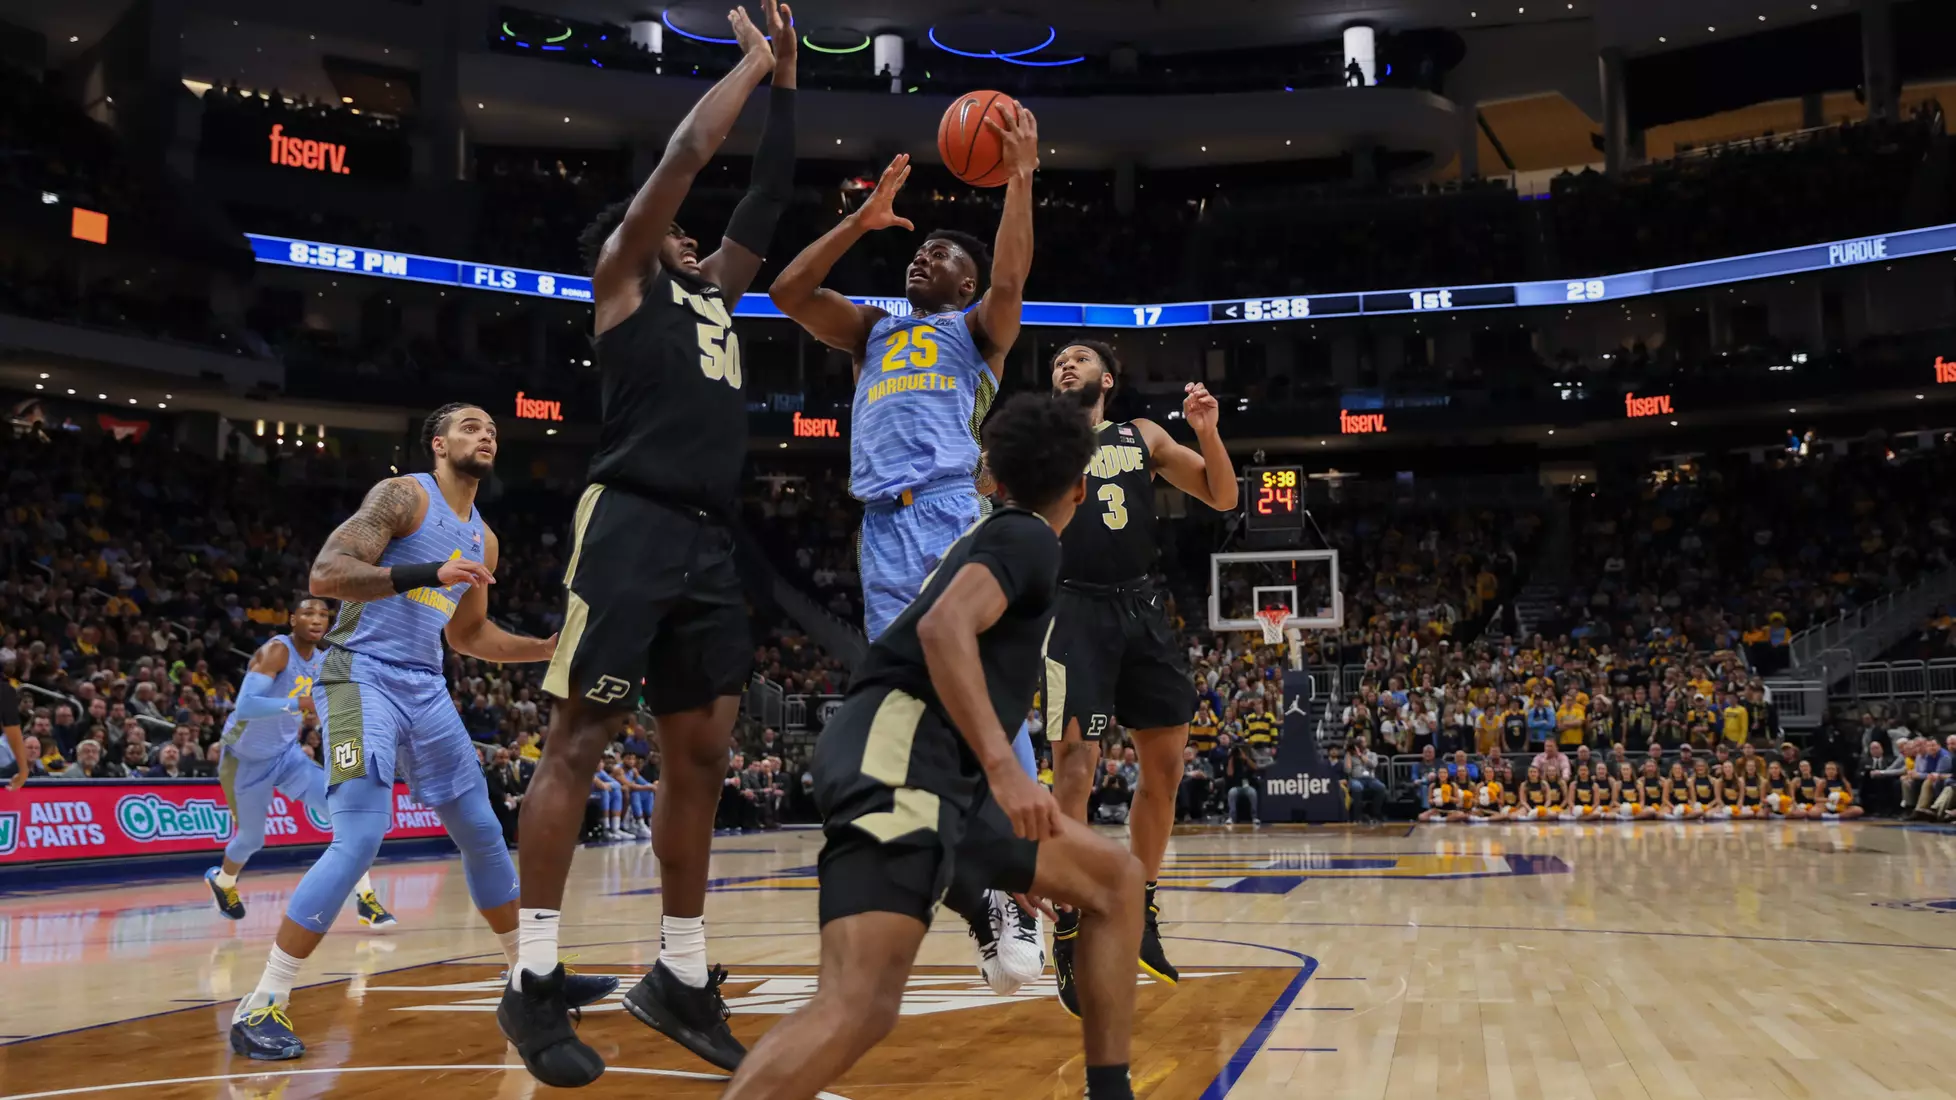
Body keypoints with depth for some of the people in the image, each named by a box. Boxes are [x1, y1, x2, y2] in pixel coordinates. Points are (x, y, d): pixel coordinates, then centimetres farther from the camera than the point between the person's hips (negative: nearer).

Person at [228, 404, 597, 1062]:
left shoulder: (483, 538, 14)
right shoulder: (403, 495, -9)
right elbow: (325, 574, -21)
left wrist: (550, 647, 15)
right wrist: (430, 573, -30)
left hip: (425, 688, 8)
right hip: (362, 676, -8)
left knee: (482, 832, 12)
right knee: (359, 841, -20)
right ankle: (259, 1009, -12)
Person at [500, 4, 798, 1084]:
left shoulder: (714, 289, 26)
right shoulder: (622, 275, 8)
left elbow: (769, 194, 27)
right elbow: (684, 153, 0)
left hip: (707, 542, 8)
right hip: (631, 524, -8)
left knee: (701, 754, 6)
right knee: (578, 741, -7)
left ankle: (680, 976, 15)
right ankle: (534, 981, -2)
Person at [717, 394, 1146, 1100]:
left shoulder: (991, 536, 29)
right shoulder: (1028, 539, 1)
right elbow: (944, 626, -19)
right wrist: (1003, 767, -25)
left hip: (939, 774, 10)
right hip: (899, 755, -10)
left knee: (1116, 879, 15)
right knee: (861, 1003, -26)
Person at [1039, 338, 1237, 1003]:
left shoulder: (1142, 437, 15)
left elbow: (1222, 498, 11)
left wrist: (1207, 432, -4)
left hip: (1142, 610, 4)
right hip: (1076, 609, -4)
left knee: (1165, 766, 7)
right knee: (1074, 766, -12)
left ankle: (1139, 914, 23)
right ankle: (1068, 935, -4)